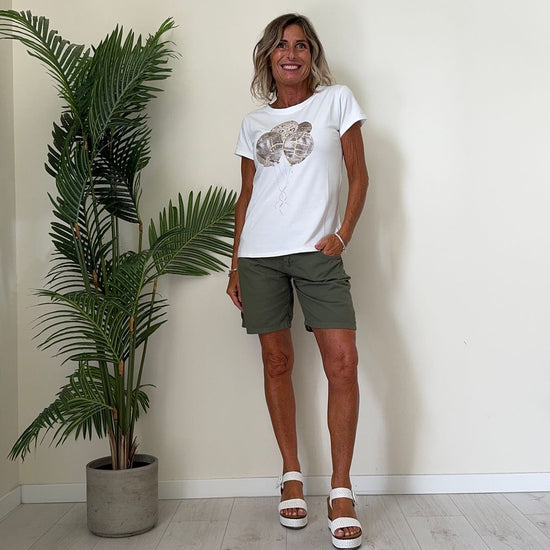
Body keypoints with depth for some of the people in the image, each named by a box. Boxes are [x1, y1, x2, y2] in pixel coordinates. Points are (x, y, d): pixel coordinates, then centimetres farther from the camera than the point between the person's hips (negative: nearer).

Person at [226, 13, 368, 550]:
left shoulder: (337, 100, 8)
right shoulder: (253, 122, 14)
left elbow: (358, 175, 6)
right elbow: (246, 194, 16)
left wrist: (342, 234, -7)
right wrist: (235, 262, 11)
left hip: (316, 251, -2)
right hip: (259, 253, 3)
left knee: (343, 363, -11)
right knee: (277, 362, 6)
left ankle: (341, 490, 1)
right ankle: (291, 476, 20)